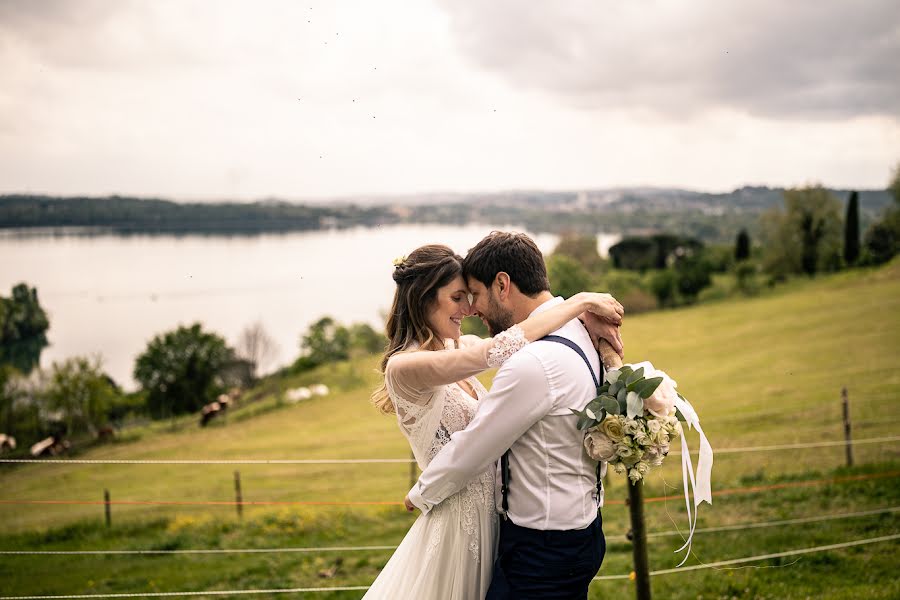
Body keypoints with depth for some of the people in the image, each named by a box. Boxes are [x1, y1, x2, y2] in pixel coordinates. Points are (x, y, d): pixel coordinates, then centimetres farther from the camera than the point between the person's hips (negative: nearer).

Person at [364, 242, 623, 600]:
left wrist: (594, 322, -13)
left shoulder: (460, 346, 3)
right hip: (459, 524, -8)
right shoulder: (402, 367, -22)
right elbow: (500, 350, -32)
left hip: (491, 513, 8)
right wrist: (582, 302, -25)